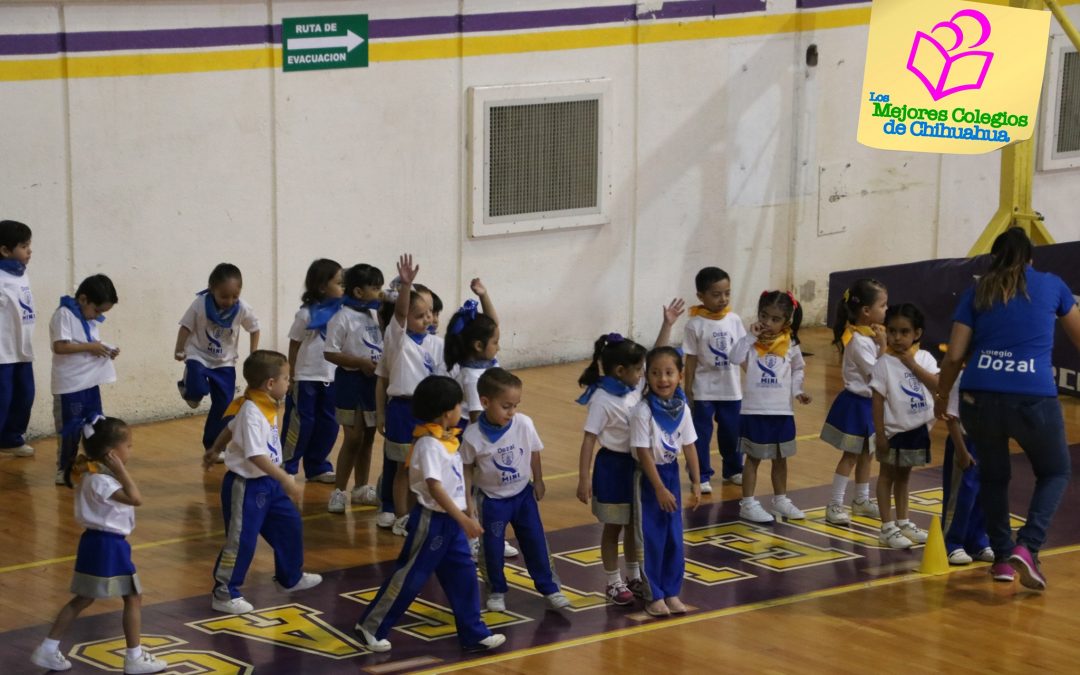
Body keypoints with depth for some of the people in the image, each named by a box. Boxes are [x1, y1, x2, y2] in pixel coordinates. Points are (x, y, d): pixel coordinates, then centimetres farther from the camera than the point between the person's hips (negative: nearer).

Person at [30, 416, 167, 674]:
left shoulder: (95, 474, 7)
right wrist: (120, 469, -27)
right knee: (133, 598, 3)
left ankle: (48, 650, 18)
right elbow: (136, 498, -29)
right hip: (107, 545, -10)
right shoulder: (100, 481, -24)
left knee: (83, 599, 16)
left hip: (100, 543, 10)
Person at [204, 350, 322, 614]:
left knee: (290, 525, 18)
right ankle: (224, 594, 7)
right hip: (246, 486, -10)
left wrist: (214, 450, 35)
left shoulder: (266, 407, 5)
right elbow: (255, 456, -31)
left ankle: (290, 577, 35)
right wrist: (285, 479, -31)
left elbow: (231, 429, 20)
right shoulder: (251, 412, -25)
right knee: (241, 541, -4)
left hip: (268, 484, 10)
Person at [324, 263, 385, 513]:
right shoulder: (343, 318, -14)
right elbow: (330, 353, -17)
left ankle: (361, 488, 25)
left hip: (373, 381, 7)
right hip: (351, 381, -7)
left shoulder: (375, 315, 7)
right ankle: (339, 491, 5)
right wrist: (361, 363, -22)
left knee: (368, 437, 14)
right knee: (353, 439, -4)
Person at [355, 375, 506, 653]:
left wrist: (463, 517, 23)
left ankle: (473, 634, 16)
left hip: (451, 520, 9)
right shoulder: (429, 445, -22)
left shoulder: (448, 440, 6)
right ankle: (371, 626, 13)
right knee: (410, 576, 1)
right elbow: (435, 488, -29)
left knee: (463, 575, 9)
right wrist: (464, 519, -31)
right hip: (432, 520, -9)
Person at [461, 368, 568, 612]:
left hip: (523, 494, 2)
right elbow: (467, 468, -9)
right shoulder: (473, 435, -22)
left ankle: (549, 588, 19)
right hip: (491, 499, -2)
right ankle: (496, 591, 25)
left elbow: (534, 453, 0)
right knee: (491, 548, 6)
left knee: (536, 542, 7)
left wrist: (538, 481, 8)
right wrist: (468, 500, -8)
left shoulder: (524, 424, -18)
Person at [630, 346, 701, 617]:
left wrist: (696, 482, 3)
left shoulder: (682, 409, -3)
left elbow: (689, 446, 4)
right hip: (648, 476, -5)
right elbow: (643, 452, -19)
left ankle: (671, 592, 22)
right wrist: (659, 488, -18)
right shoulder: (643, 411, -20)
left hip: (672, 473, 5)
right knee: (651, 539, 2)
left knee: (674, 538, 10)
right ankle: (653, 596, 12)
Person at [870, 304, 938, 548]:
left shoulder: (924, 358, -2)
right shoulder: (884, 363, -13)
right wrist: (880, 433, -15)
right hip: (894, 430, -4)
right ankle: (887, 528, 9)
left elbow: (936, 384, -14)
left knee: (903, 476, 18)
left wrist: (912, 364, -18)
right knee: (888, 476, 5)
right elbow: (878, 399, -12)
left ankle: (903, 523, 28)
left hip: (918, 429, 4)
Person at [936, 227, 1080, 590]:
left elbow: (954, 355, 7)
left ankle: (1002, 556, 24)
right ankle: (1027, 546, -2)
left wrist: (942, 396, 24)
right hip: (1034, 398, -2)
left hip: (979, 396, 2)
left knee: (993, 474, 25)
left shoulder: (978, 292, 12)